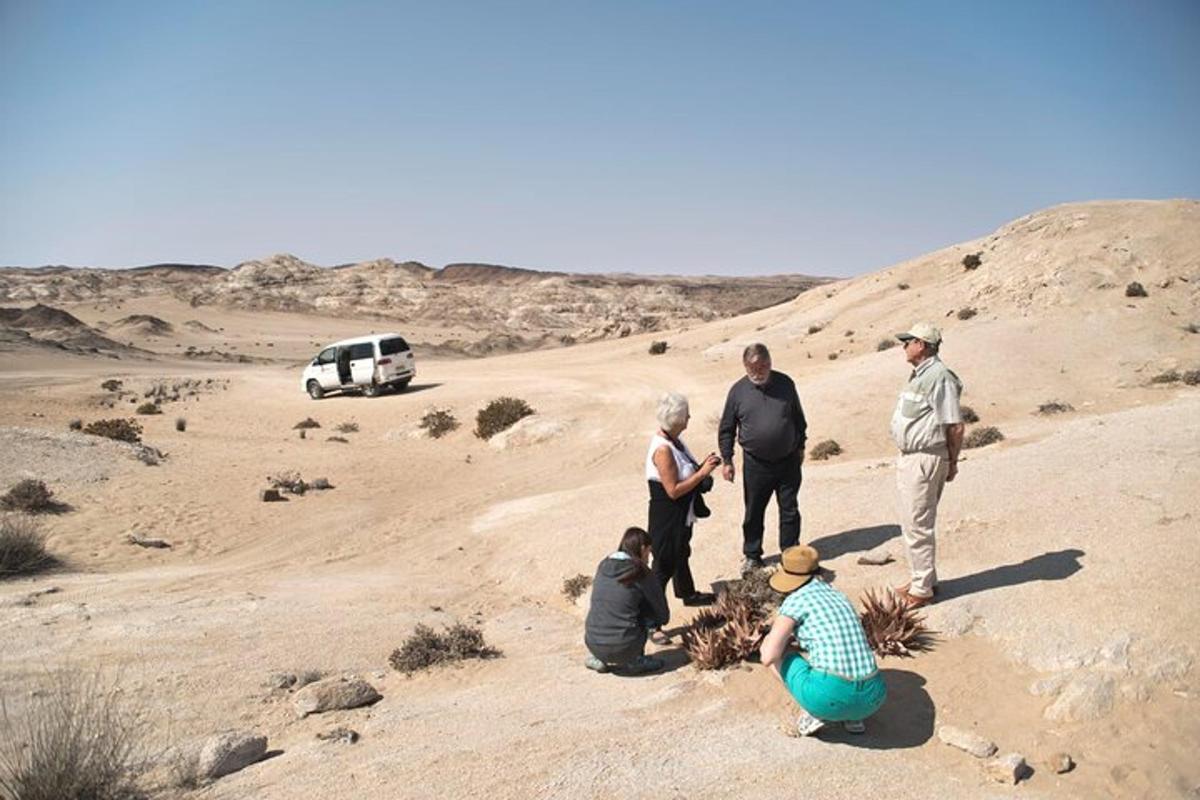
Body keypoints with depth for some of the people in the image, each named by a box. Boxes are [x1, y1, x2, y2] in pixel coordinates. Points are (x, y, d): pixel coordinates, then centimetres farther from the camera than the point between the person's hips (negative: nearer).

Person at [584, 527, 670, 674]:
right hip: (622, 647, -5)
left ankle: (596, 658, 18)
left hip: (592, 644, 5)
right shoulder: (640, 573, -7)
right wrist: (662, 619, 27)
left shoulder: (604, 566, 7)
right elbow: (664, 616, 3)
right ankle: (632, 661, 9)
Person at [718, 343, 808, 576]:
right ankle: (752, 556, 25)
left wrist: (800, 446, 13)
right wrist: (727, 460, -4)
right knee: (753, 512, 9)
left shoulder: (785, 384, -3)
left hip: (788, 461, 1)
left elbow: (798, 418, 11)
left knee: (789, 510, 9)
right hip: (755, 464, -1)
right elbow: (726, 429, 0)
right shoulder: (738, 391, -7)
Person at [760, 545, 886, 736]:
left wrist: (770, 639, 18)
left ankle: (812, 713, 7)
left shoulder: (795, 601, 1)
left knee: (774, 656, 18)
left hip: (830, 697, -6)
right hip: (872, 699, 6)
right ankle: (853, 716, 14)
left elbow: (768, 657, -5)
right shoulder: (838, 596, 21)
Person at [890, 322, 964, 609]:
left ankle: (921, 590, 7)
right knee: (912, 523, 19)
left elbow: (955, 426, -20)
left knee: (917, 525, -3)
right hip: (910, 457, 10)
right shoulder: (920, 375, 13)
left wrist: (952, 462, -10)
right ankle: (923, 579, 32)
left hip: (925, 461, -10)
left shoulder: (939, 377, -19)